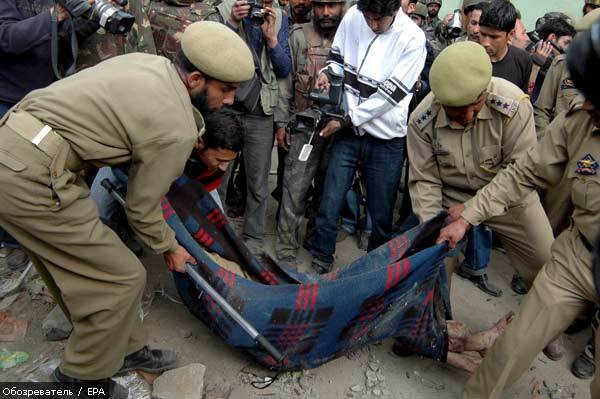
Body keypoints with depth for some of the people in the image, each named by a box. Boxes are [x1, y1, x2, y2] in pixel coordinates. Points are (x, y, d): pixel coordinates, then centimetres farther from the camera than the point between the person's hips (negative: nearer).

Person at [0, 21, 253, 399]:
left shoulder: (150, 62, 9)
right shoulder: (176, 128, -15)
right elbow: (142, 207, -5)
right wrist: (170, 248, 14)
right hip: (31, 176, -10)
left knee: (83, 270, 18)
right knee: (122, 279, 1)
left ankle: (127, 350, 35)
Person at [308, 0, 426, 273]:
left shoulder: (412, 38, -12)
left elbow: (389, 94, -15)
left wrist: (345, 121, -15)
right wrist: (328, 72, -7)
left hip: (386, 141, -2)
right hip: (348, 131, 3)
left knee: (381, 215, 7)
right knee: (329, 205, 1)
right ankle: (320, 262, 21)